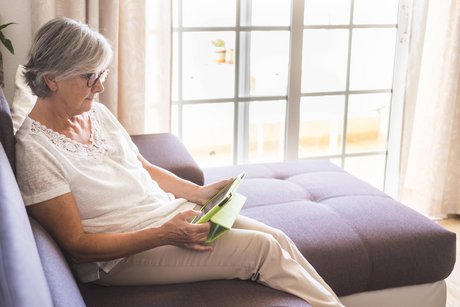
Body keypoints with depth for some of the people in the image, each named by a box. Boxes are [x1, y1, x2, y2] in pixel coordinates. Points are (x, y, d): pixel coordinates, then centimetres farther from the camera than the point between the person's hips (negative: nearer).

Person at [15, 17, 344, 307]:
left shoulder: (97, 112, 4)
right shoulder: (36, 150, -18)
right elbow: (76, 245, -18)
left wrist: (197, 192, 1)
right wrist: (164, 235, -25)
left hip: (169, 210, 7)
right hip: (123, 253, -7)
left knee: (276, 238, -9)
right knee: (262, 249, -16)